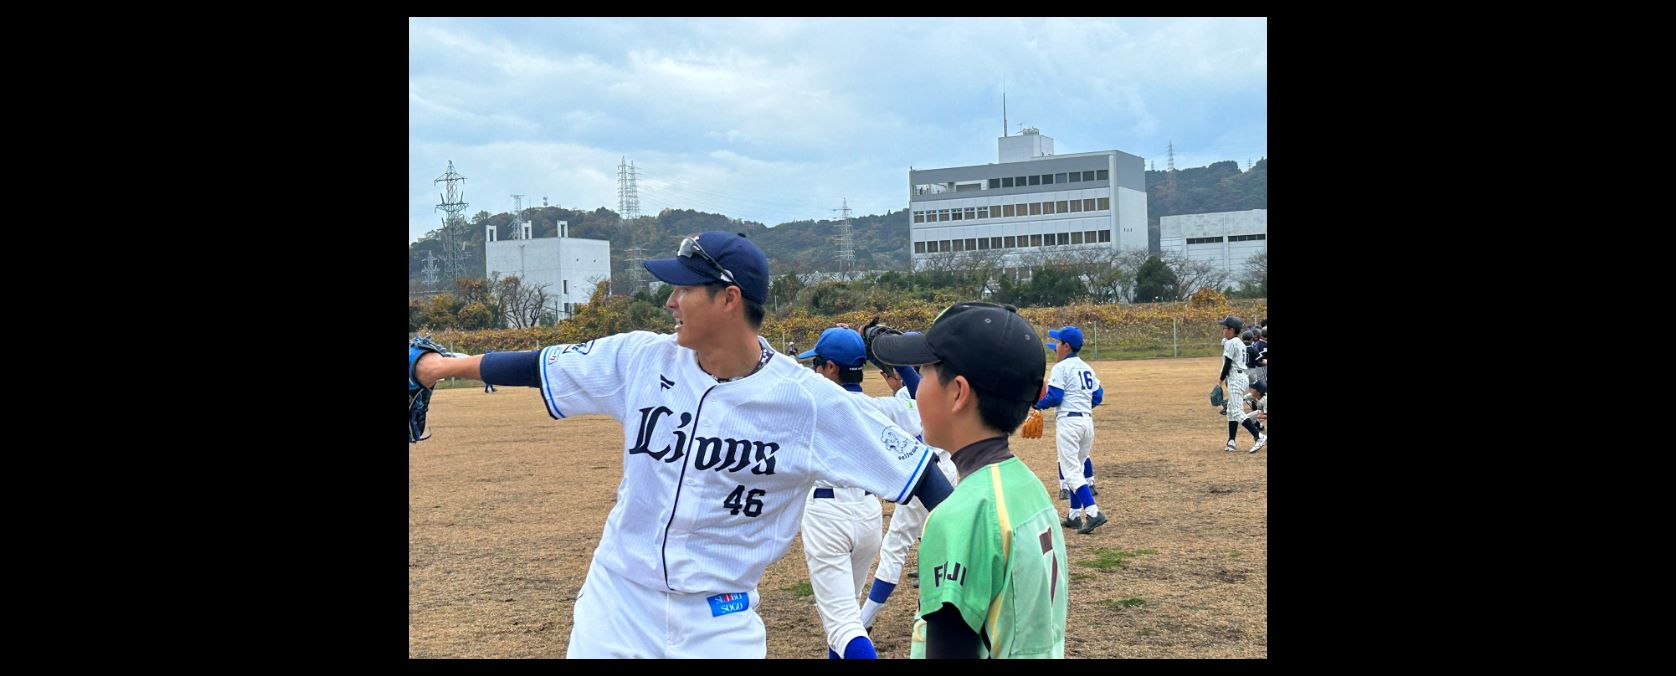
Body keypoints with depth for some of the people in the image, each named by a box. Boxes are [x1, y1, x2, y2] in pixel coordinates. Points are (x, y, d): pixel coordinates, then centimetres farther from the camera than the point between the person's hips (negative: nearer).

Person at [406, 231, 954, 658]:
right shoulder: (641, 359, -6)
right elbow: (541, 366, 8)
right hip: (615, 606, 3)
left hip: (720, 622, -2)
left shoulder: (810, 400, -15)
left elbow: (914, 468, -11)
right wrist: (442, 365, 14)